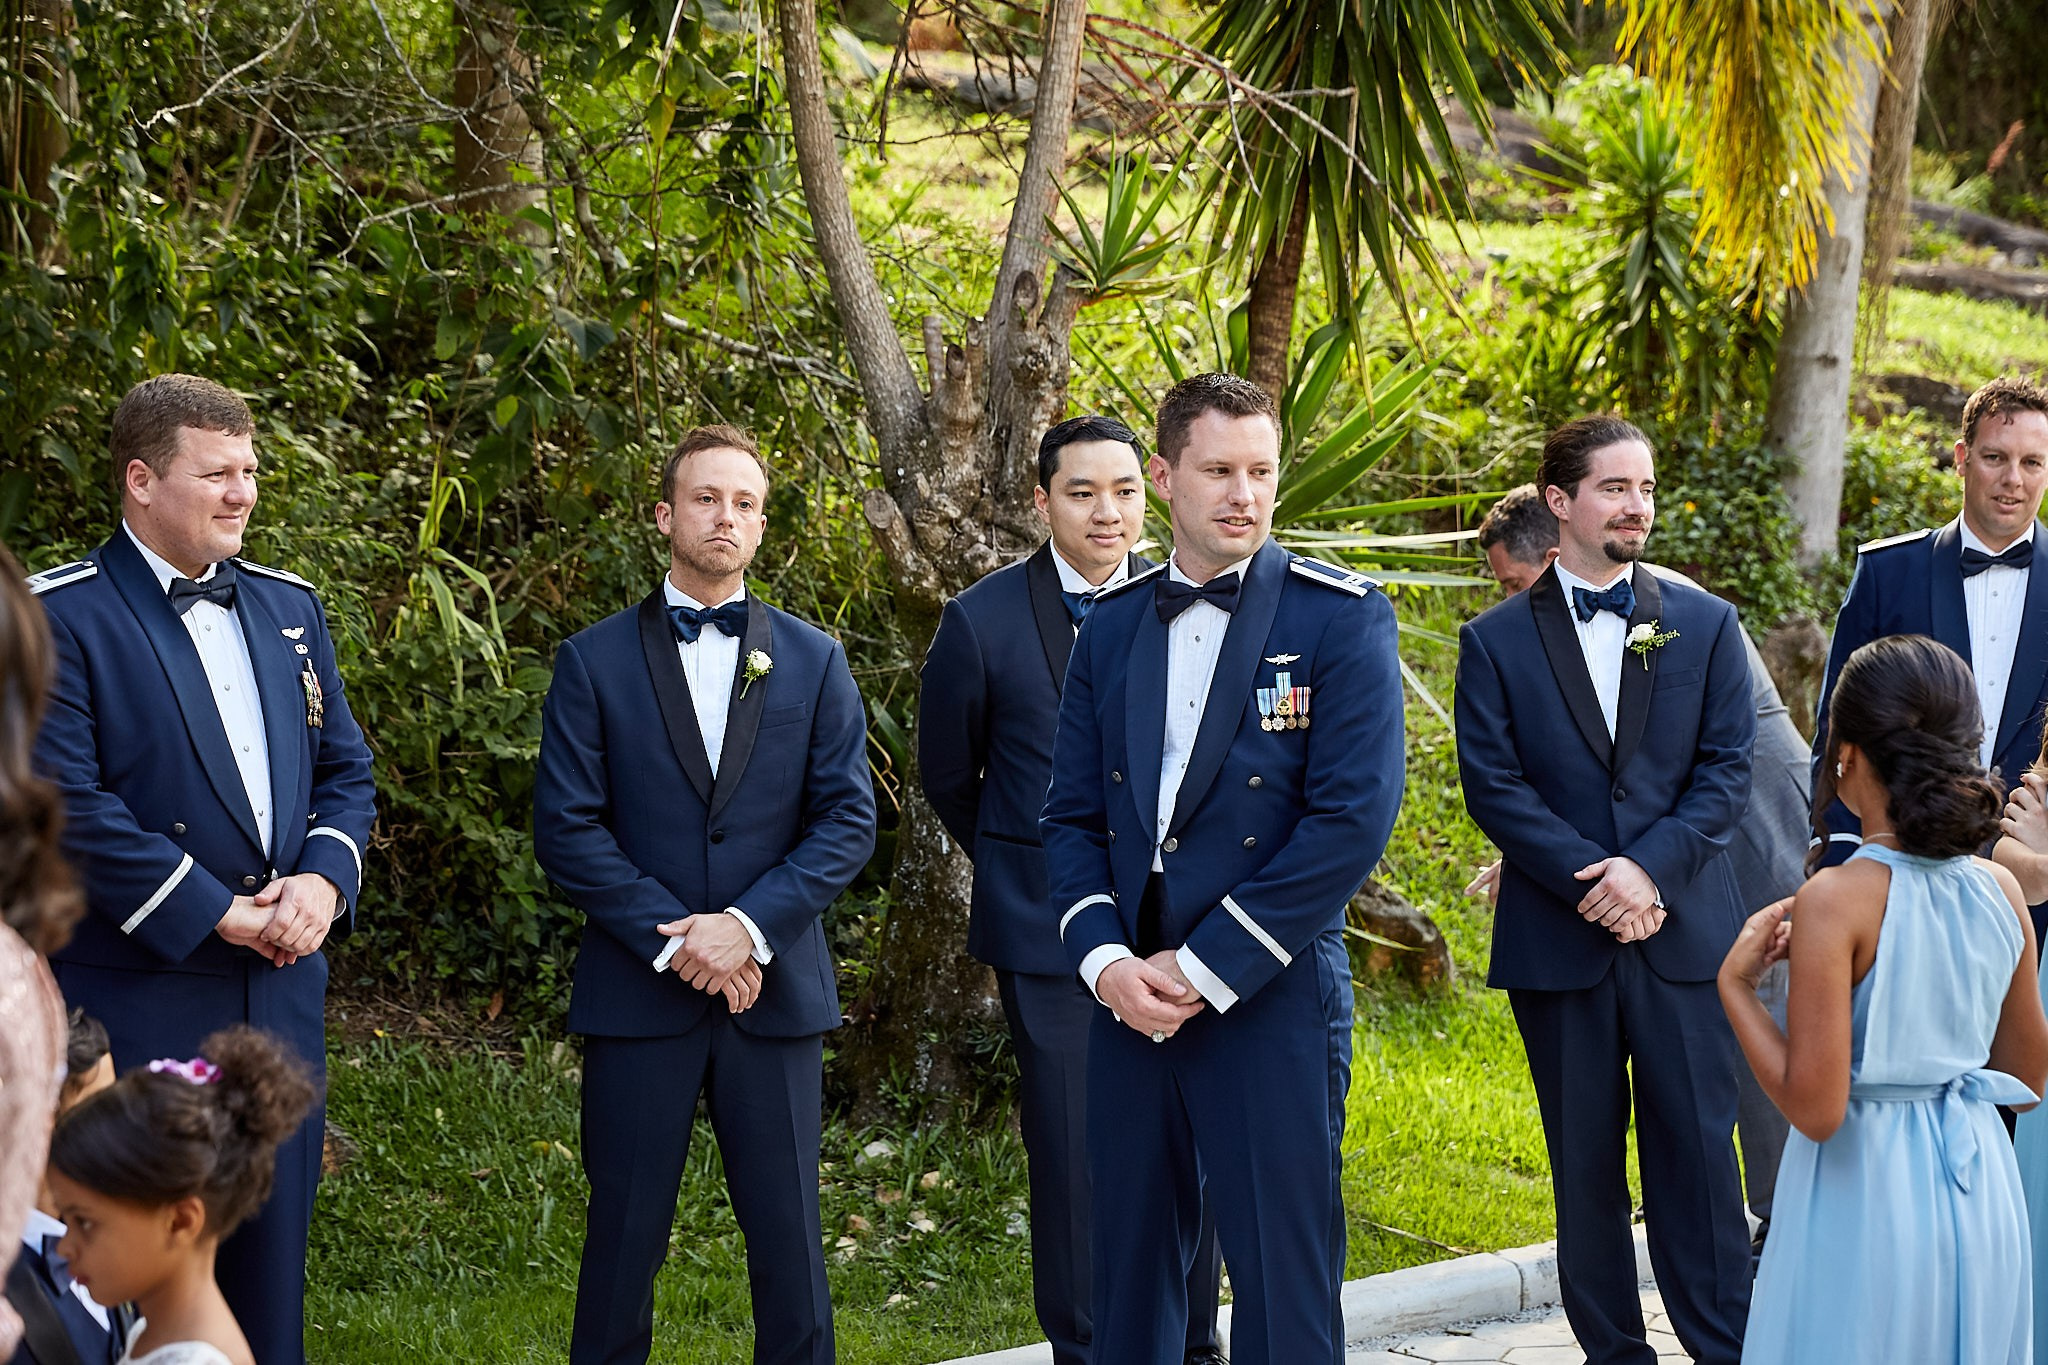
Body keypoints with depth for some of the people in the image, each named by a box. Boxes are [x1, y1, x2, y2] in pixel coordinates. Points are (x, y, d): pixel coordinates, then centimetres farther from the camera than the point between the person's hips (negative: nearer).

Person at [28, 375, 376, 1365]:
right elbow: (69, 805, -16)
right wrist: (219, 914, -16)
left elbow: (345, 773, 15)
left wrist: (323, 880, -5)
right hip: (137, 999, -6)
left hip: (282, 987, 6)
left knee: (272, 1247, 12)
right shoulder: (63, 618, -9)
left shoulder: (287, 607, 13)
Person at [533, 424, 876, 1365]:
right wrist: (673, 939, -12)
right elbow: (566, 829, -3)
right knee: (624, 1235, 4)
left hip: (774, 992, 1)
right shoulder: (594, 661, 4)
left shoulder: (813, 662, 8)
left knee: (788, 1235, 3)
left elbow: (849, 821, 1)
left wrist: (750, 925, -12)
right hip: (636, 996, -1)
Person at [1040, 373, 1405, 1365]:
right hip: (1131, 997, 4)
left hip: (1271, 1000, -4)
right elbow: (1070, 817, 10)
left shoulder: (1341, 617, -5)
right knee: (1129, 1282, 11)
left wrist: (1206, 968, -14)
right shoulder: (1110, 628, 11)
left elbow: (1354, 818, -13)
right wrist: (1105, 960, -9)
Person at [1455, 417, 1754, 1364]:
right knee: (1584, 1162, 6)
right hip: (1559, 943, 0)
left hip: (1684, 935, 0)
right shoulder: (1496, 642, 3)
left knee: (1698, 1152, 0)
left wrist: (1651, 868, -14)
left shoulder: (1705, 626, 7)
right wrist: (1592, 881, -14)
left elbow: (1727, 769, 0)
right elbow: (1493, 786, -4)